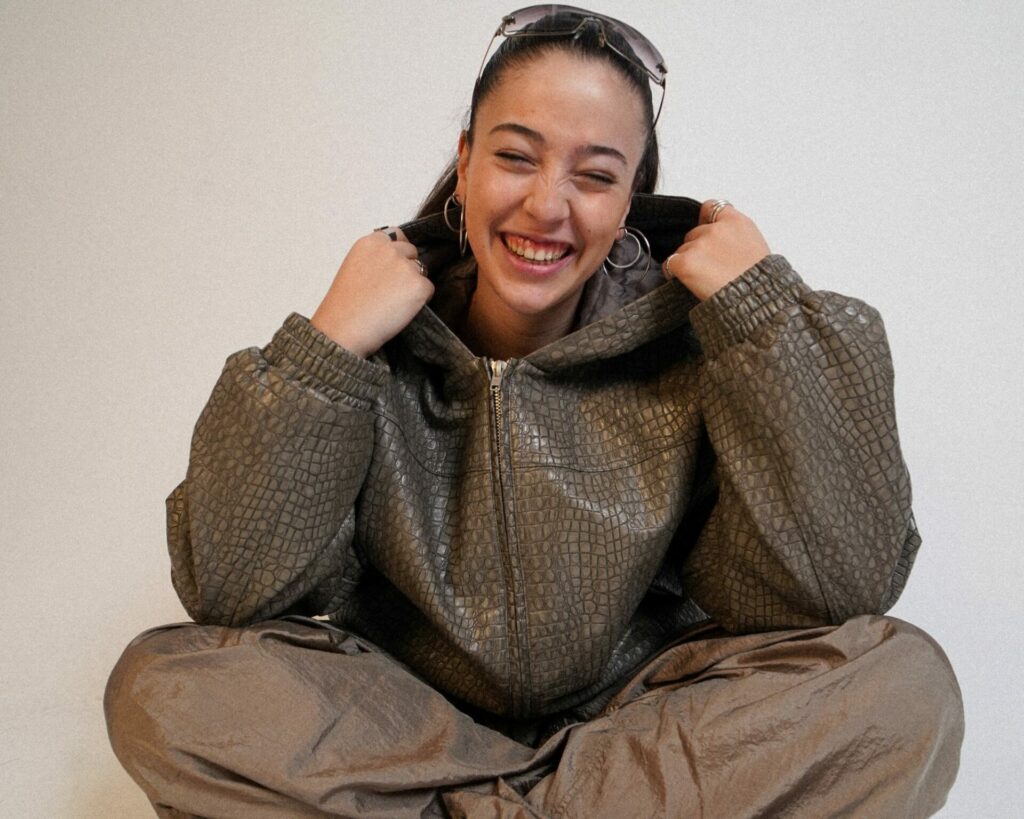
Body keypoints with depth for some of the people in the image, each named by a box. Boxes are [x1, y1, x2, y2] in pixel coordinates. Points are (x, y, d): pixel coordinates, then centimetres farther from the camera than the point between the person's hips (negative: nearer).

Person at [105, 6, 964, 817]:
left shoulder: (685, 334, -11)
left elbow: (830, 596, -20)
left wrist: (766, 307, -21)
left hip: (626, 709, 0)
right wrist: (327, 348, -23)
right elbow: (231, 595, -15)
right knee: (160, 688, -24)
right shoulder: (382, 336, -10)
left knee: (902, 684, -23)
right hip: (395, 709, 1)